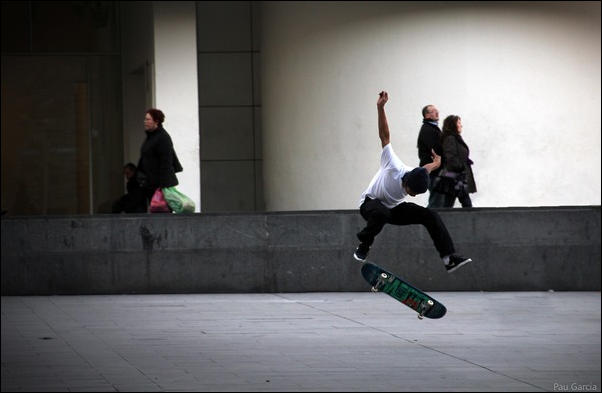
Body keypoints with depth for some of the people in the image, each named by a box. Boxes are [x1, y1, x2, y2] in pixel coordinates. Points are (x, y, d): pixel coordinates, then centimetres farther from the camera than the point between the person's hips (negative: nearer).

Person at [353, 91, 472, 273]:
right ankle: (363, 247, -20)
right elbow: (385, 136, -33)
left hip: (395, 208, 5)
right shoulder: (393, 167, -32)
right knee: (381, 214, -43)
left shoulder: (419, 178, -18)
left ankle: (449, 258, -16)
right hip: (371, 202, -5)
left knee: (430, 215, -14)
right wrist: (380, 108, -37)